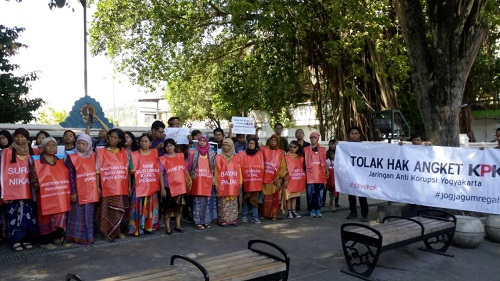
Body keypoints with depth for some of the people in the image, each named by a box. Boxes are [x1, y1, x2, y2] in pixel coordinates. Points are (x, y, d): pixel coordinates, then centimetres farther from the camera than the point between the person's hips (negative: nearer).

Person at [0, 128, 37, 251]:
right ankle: (15, 240, 7)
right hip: (12, 193, -3)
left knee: (27, 216, 4)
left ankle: (26, 239, 14)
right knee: (14, 217, -2)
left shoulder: (30, 152, 11)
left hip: (27, 192, 3)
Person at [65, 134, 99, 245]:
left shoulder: (93, 156, 6)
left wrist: (98, 187, 8)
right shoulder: (72, 157, -5)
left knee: (89, 215, 11)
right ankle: (77, 236, 10)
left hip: (91, 191, 4)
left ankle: (88, 236, 22)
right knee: (78, 214, 1)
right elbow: (71, 176, -8)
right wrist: (73, 192, -12)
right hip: (79, 191, -4)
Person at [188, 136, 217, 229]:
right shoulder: (193, 153, 4)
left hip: (207, 181, 2)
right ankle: (198, 222, 3)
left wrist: (213, 177, 8)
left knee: (206, 202, 4)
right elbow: (189, 166, 3)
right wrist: (190, 178, -3)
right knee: (197, 202, -3)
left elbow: (213, 168, 15)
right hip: (197, 180, -2)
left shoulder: (211, 154, 12)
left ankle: (206, 221, 13)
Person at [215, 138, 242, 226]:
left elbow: (239, 170, 10)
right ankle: (223, 220, 5)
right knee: (223, 203, -1)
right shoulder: (219, 157, 3)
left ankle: (233, 219, 13)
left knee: (233, 203, 6)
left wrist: (240, 182, 6)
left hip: (233, 184, 2)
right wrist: (216, 183, -2)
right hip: (222, 184, -2)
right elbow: (216, 171, 3)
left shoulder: (236, 157, 9)